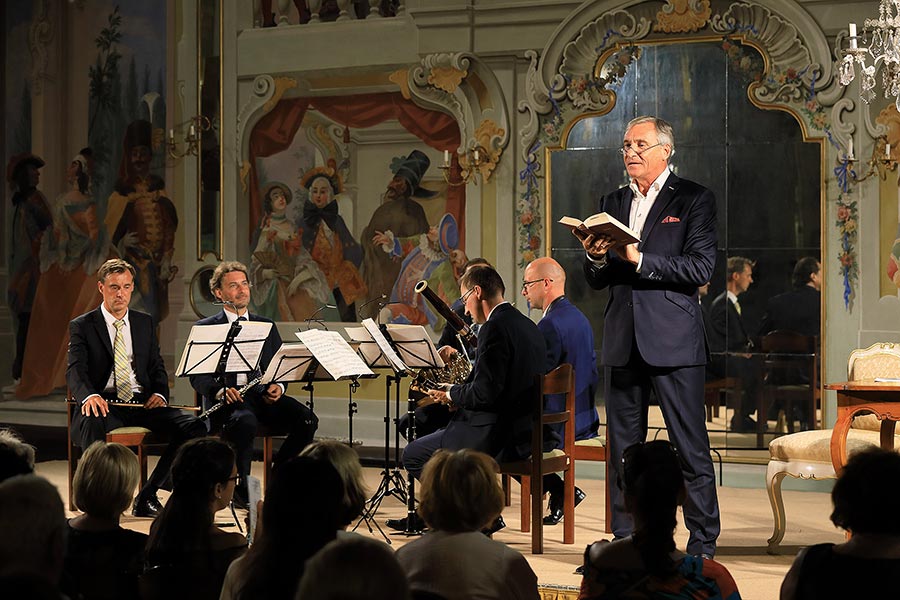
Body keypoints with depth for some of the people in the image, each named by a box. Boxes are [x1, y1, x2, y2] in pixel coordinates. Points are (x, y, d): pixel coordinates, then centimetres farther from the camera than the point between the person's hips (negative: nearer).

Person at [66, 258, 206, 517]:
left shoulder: (145, 322, 18)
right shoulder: (81, 326, 5)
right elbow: (75, 371, -8)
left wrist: (160, 393, -6)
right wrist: (89, 396, -32)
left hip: (143, 402, 4)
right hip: (104, 403, -4)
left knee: (194, 426, -21)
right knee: (93, 425, -41)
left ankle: (147, 496, -12)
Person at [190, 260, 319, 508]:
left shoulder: (266, 326, 22)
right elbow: (197, 376, -1)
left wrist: (278, 386, -6)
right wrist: (220, 391, -22)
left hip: (264, 395, 4)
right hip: (228, 398, -4)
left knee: (307, 421, -23)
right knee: (245, 422, -39)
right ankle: (242, 487, -17)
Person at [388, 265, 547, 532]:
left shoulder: (494, 328, -18)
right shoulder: (527, 325, 12)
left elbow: (485, 393, -24)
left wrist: (453, 393, -4)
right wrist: (460, 395, 13)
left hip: (499, 438, -10)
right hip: (524, 429, 10)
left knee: (414, 455, 2)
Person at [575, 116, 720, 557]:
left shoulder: (694, 200, 0)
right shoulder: (612, 203, 16)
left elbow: (701, 269, -12)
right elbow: (596, 281, 16)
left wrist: (639, 260, -18)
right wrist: (596, 258, -7)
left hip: (673, 342, -5)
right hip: (622, 343, 5)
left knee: (691, 447, -2)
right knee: (622, 447, 9)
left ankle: (703, 544, 4)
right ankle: (624, 541, 16)